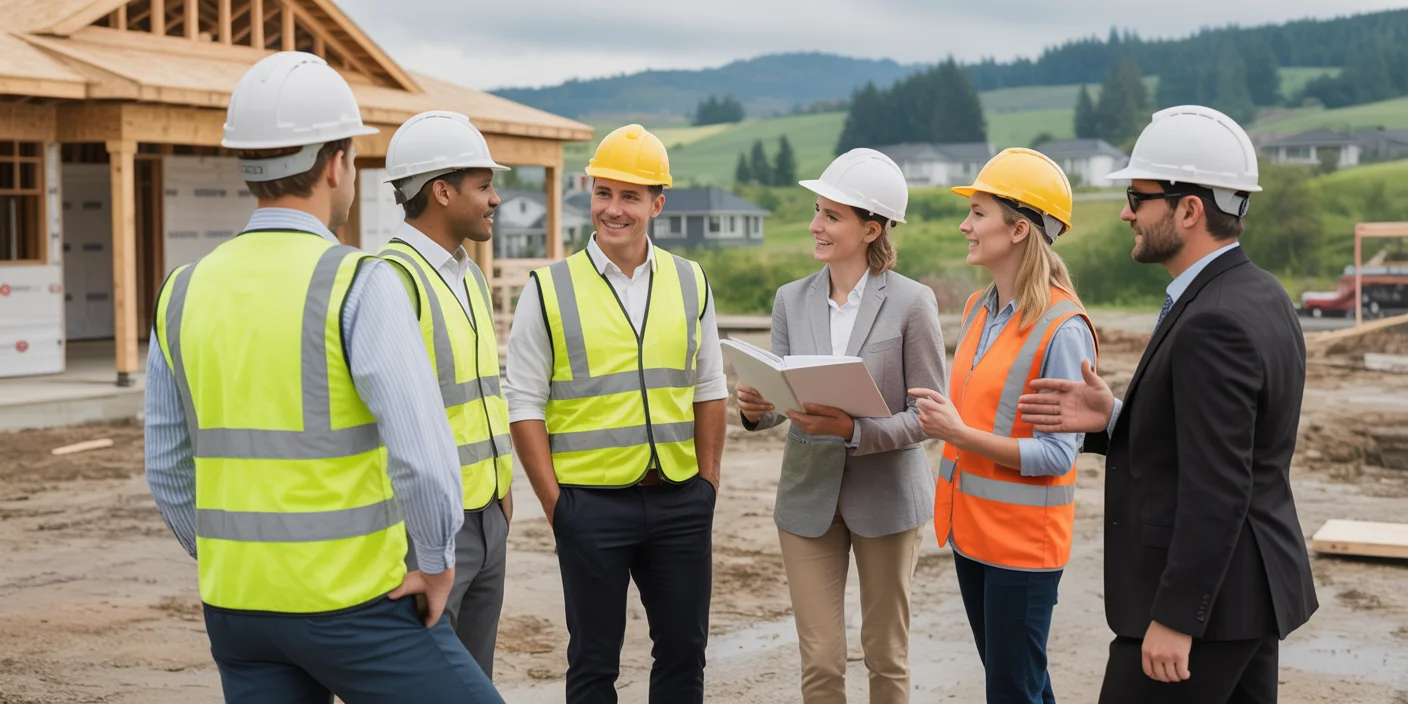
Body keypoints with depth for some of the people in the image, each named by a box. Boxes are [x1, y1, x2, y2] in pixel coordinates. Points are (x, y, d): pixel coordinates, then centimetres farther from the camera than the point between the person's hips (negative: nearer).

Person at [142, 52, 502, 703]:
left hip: (237, 607, 6)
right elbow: (423, 453, -24)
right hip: (352, 603, -6)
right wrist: (437, 565, -8)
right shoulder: (359, 286, -15)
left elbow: (169, 470, 11)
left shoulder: (184, 295, 3)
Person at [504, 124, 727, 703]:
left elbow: (710, 390, 13)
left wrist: (708, 484, 6)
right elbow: (524, 404, -3)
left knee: (684, 651, 12)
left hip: (680, 502, 3)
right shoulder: (550, 289, -3)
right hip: (592, 504, -3)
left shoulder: (691, 283, 7)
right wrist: (554, 503, -7)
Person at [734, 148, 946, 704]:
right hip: (809, 496, 3)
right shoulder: (792, 299, 3)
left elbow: (927, 413, -10)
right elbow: (779, 397, 7)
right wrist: (754, 408, -17)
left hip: (886, 496, -3)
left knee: (886, 656, 12)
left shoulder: (912, 303, -9)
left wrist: (853, 430, -25)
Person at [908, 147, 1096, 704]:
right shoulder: (977, 309, 7)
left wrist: (960, 434, -23)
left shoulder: (1062, 328, -18)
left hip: (1023, 539, -8)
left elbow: (1057, 455, -19)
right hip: (971, 527, 8)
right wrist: (942, 420, -1)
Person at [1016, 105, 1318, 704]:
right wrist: (1113, 420, 1)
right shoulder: (1259, 297, 9)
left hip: (1204, 599, -10)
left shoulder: (1214, 324, -22)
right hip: (1249, 589, 10)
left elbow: (1216, 487, -25)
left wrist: (1173, 619, -21)